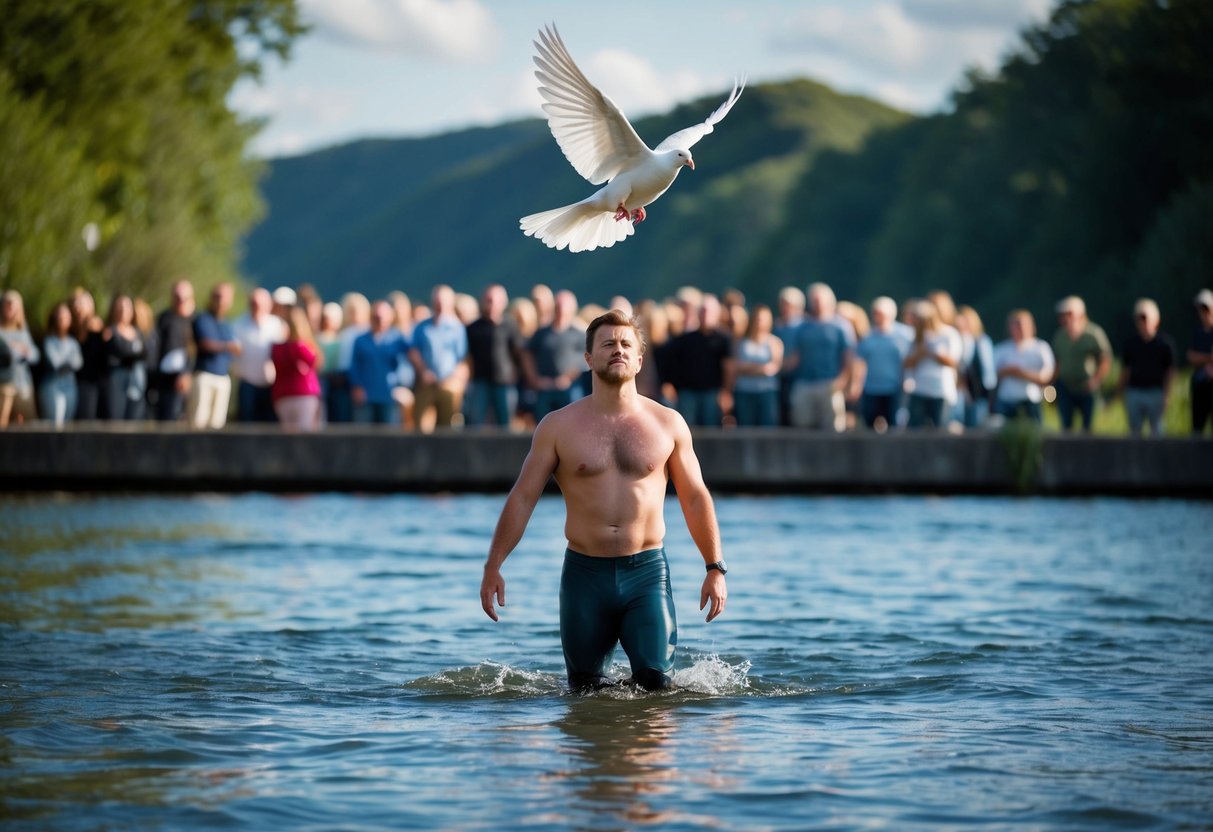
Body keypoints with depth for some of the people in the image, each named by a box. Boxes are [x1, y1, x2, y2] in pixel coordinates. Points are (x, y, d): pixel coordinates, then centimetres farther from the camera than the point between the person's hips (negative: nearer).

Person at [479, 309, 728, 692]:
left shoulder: (668, 424, 5)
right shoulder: (558, 427, 2)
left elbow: (695, 498, 9)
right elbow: (522, 497, 3)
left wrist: (715, 567, 5)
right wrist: (493, 567, -3)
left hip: (647, 571, 0)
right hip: (584, 573, 0)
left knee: (656, 682, -8)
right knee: (587, 689, 7)